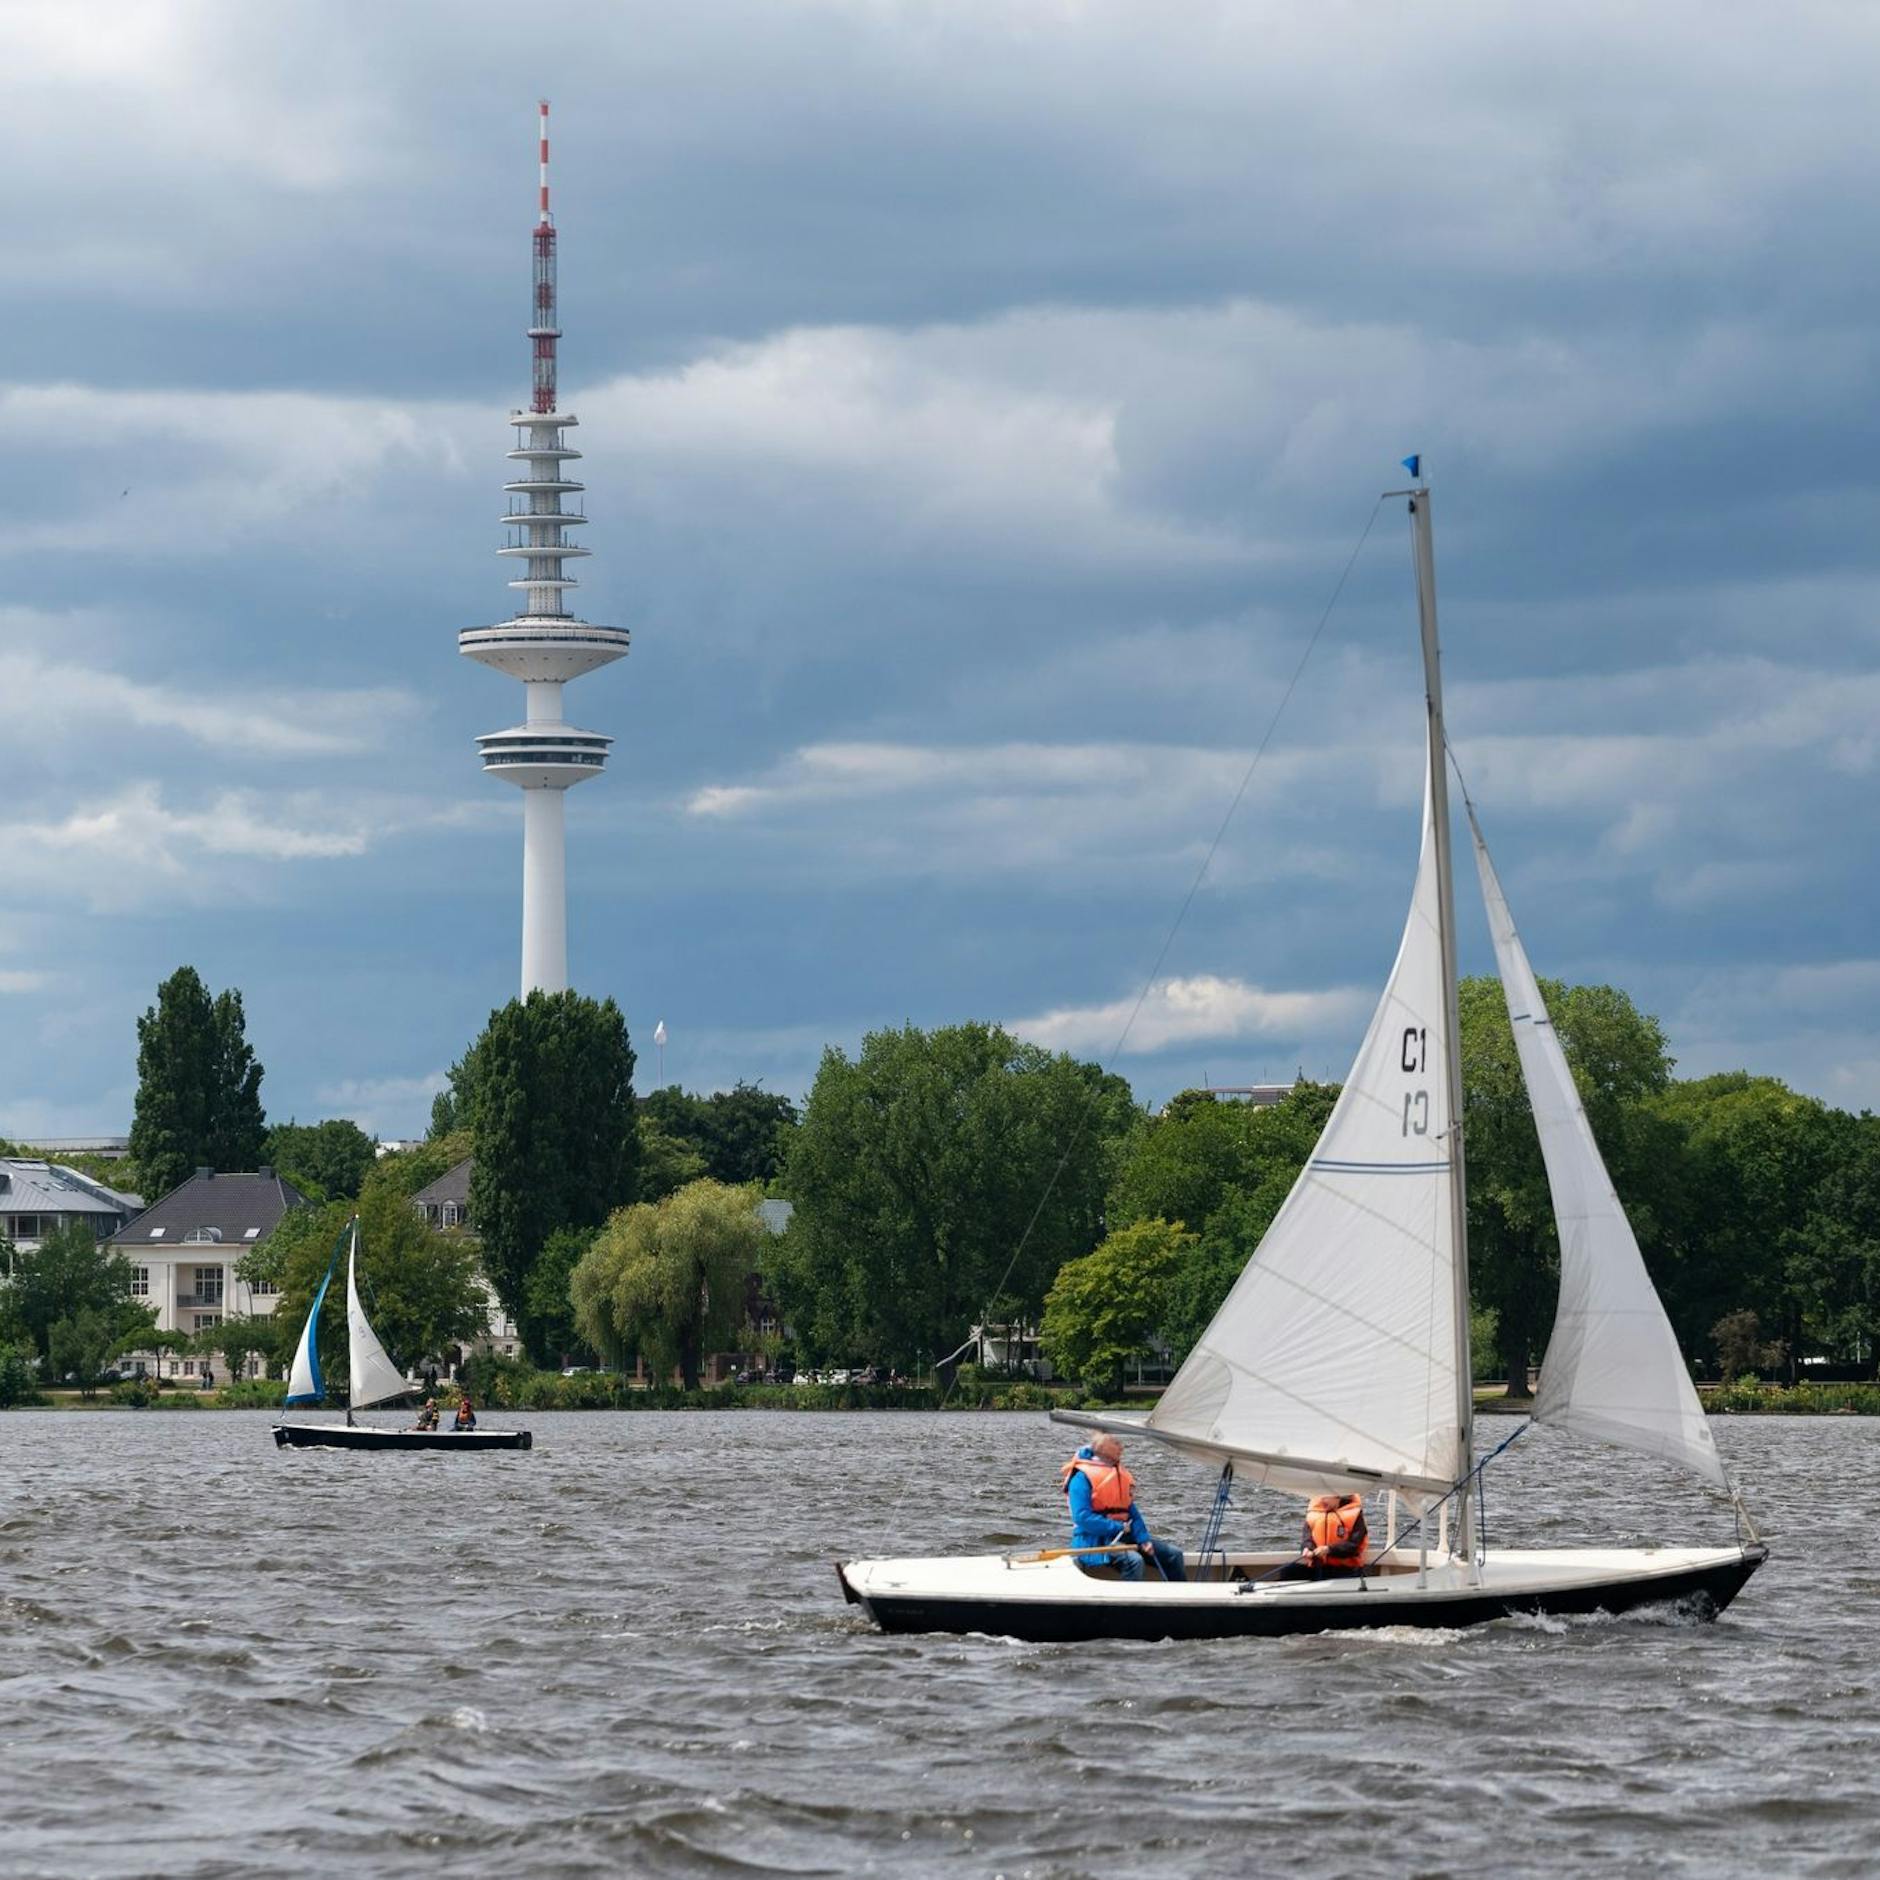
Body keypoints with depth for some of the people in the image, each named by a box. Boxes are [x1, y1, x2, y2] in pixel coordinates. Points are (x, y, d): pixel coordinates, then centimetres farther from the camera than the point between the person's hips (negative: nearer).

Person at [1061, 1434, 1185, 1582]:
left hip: (1123, 1534, 8)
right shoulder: (1082, 1478, -10)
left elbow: (1132, 1513, 12)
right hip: (1095, 1538, -8)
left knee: (1173, 1554, 3)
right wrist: (1117, 1526, -20)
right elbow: (1082, 1517, -19)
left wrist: (1143, 1538, -4)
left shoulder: (1122, 1476, 13)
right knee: (1133, 1561, -36)